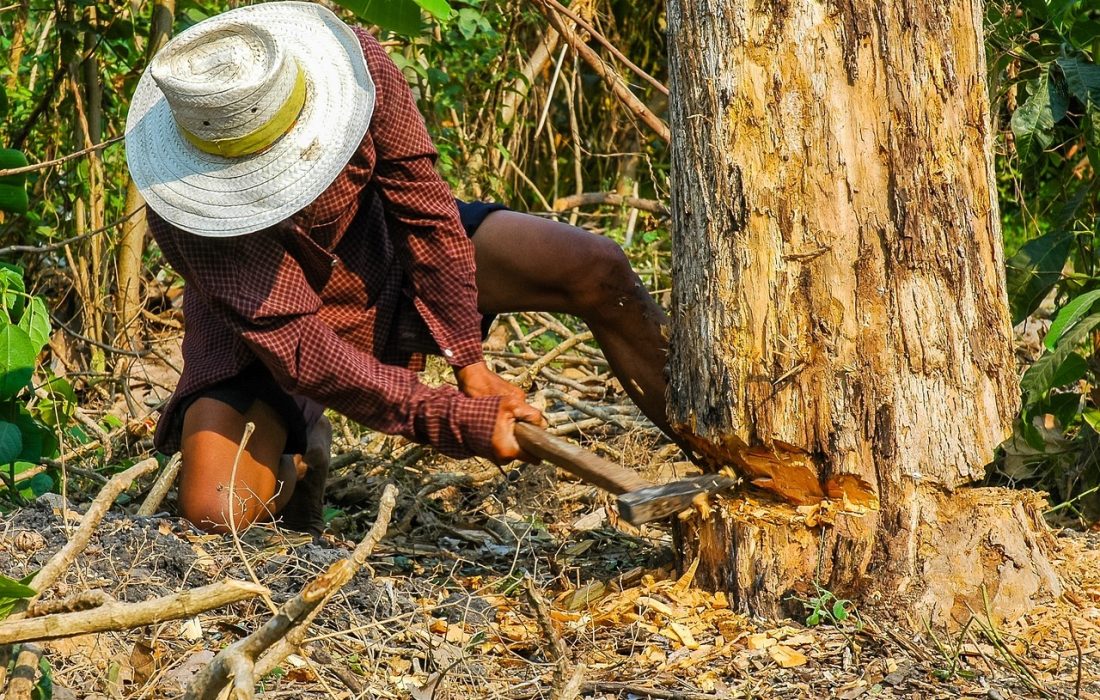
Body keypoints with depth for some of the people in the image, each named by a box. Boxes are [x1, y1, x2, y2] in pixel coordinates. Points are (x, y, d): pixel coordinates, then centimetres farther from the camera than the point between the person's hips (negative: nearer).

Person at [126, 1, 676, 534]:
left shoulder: (352, 59, -30)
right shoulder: (191, 212, -36)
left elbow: (424, 205, -19)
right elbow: (297, 348, -35)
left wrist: (469, 363, -19)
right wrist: (454, 421, -38)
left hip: (384, 247, 3)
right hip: (265, 326, -3)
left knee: (598, 270, -14)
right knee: (212, 513, -24)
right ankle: (296, 457, 11)